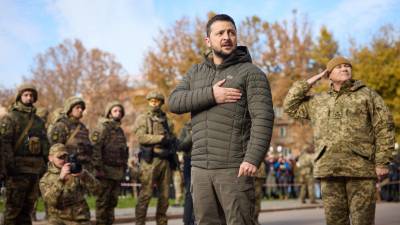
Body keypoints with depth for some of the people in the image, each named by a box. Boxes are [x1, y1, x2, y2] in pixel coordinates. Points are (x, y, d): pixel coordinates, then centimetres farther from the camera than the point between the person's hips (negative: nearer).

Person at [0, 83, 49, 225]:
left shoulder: (39, 121, 18)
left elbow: (45, 144, 22)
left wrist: (44, 164, 13)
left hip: (35, 170, 6)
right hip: (18, 170, -6)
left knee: (27, 208, 10)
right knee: (13, 208, -4)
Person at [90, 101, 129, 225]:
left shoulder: (119, 130, 18)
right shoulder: (102, 128, -8)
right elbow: (95, 148, -16)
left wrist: (124, 167, 19)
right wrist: (99, 168, -21)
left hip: (118, 172, 8)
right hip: (106, 171, -8)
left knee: (113, 201, 12)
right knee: (103, 201, -2)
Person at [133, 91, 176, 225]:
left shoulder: (167, 120, 19)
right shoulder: (142, 119, 4)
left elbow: (173, 138, 17)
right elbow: (141, 137, -10)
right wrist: (161, 138, -14)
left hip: (165, 160, 5)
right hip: (150, 160, -5)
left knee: (164, 194, 6)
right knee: (146, 194, -8)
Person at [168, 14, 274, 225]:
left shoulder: (251, 73, -1)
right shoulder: (195, 72, 16)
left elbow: (263, 118, -11)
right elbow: (174, 102, 2)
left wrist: (253, 158, -23)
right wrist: (210, 95, -13)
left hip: (234, 168, -5)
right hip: (200, 167, 5)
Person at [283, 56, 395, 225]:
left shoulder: (367, 95, 8)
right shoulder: (318, 101, 18)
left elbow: (384, 128, 1)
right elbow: (290, 106, 16)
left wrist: (382, 162, -8)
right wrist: (309, 83, 13)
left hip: (361, 166, -3)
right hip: (329, 168, 3)